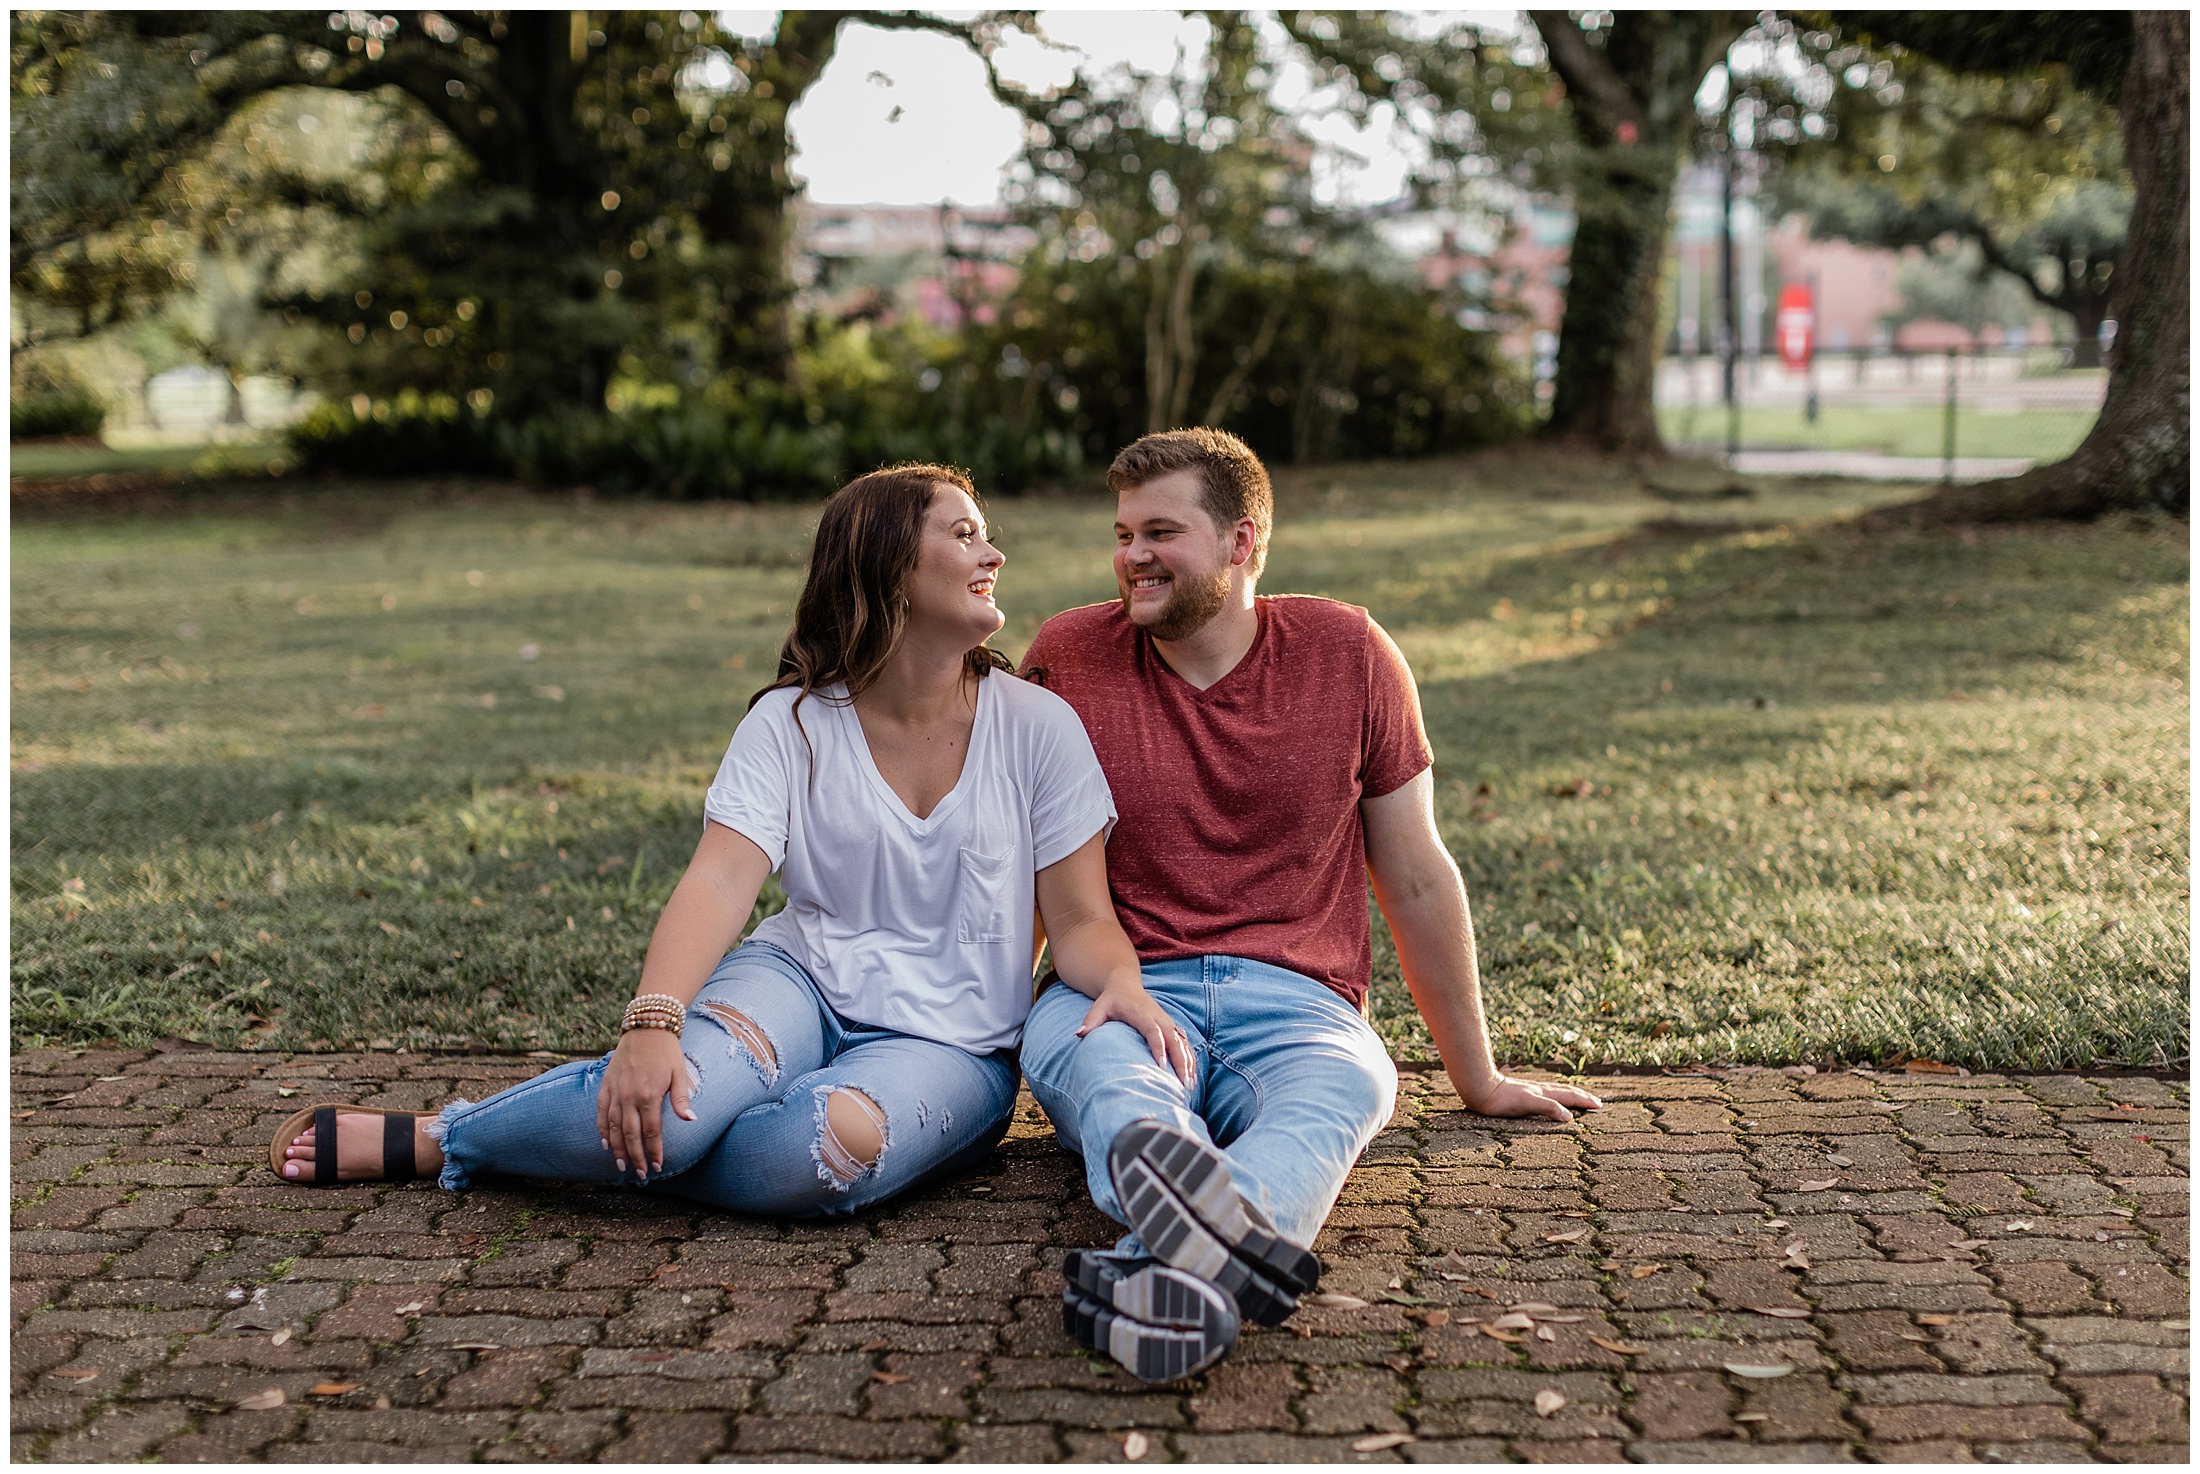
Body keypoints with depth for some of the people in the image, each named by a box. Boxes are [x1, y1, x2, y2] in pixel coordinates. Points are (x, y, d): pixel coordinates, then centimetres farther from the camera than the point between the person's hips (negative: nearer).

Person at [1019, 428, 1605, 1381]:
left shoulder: (1346, 653, 7)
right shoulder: (1068, 657, 7)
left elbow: (1416, 878, 12)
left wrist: (1477, 1081, 16)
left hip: (1294, 1002, 0)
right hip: (1124, 994, 0)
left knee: (1343, 1087, -37)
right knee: (1106, 1071, -38)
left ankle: (1159, 1273, -66)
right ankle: (1222, 1249, -71)